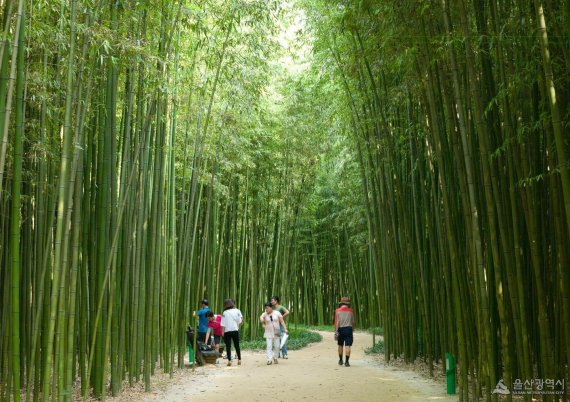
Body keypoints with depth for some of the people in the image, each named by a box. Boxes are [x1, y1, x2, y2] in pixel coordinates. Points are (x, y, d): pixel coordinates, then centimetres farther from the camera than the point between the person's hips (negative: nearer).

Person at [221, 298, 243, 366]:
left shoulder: (224, 313, -5)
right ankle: (239, 359, 13)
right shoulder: (237, 311, 0)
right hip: (235, 330, 2)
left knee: (228, 346, 2)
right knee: (237, 345, 12)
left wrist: (222, 332, -1)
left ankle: (229, 360, -5)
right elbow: (239, 321, 0)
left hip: (227, 331, -2)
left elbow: (223, 324, -6)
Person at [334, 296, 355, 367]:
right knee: (347, 346, -3)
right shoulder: (350, 311, 2)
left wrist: (335, 332, -8)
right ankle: (346, 362, -9)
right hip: (348, 329, -1)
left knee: (340, 345, 15)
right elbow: (353, 322, 8)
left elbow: (336, 322, -8)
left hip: (340, 329, 1)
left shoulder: (338, 311, -1)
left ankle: (340, 360, 24)